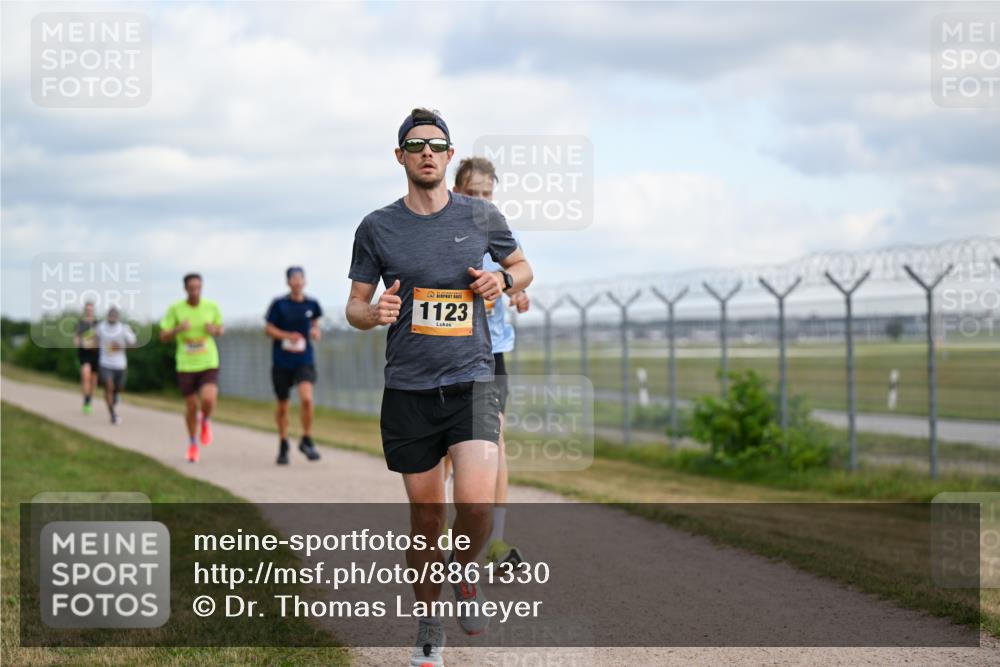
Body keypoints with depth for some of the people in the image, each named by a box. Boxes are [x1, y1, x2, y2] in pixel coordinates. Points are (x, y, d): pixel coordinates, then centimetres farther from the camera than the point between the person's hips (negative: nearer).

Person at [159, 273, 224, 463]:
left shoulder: (212, 307, -2)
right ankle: (193, 444, 32)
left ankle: (205, 420, 15)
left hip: (209, 363, 0)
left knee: (208, 400, -22)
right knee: (191, 406, 7)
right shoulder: (175, 309, -6)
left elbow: (221, 329, 13)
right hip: (186, 366, 0)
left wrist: (215, 330, -11)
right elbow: (163, 337, -3)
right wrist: (178, 329, -23)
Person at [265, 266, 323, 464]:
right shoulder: (279, 304, -6)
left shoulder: (312, 304, 1)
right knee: (282, 405, 9)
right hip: (282, 361, 0)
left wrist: (316, 331, -1)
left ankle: (307, 440, -3)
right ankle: (283, 445, 30)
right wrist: (288, 336, -17)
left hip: (304, 360, 0)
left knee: (306, 398, -21)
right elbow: (268, 328, -2)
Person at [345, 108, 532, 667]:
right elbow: (355, 305, 9)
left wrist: (503, 280, -4)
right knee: (426, 517, 6)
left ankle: (466, 570, 14)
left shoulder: (482, 217, 4)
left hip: (472, 382, -1)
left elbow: (523, 268, 19)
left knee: (477, 503, -20)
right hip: (408, 390, 1)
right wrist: (374, 313, -14)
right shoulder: (377, 227, 3)